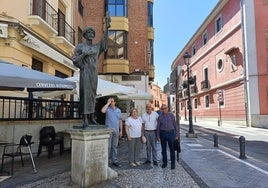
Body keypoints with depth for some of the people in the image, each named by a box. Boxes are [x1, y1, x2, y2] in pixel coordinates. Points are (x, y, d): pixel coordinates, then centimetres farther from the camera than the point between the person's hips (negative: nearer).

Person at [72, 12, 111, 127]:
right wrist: (84, 54, -14)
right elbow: (75, 60, 0)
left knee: (93, 95, 6)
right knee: (85, 94, -11)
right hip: (85, 73, -4)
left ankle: (91, 117, 14)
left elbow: (104, 41, 2)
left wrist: (106, 27, -8)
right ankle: (85, 119, -10)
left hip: (94, 74, 5)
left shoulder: (96, 47, 15)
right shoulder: (80, 46, 4)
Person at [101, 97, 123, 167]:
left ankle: (114, 160, 18)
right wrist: (108, 103, -17)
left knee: (115, 146, 10)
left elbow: (120, 121, 12)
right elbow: (102, 111, -27)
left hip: (116, 130, 4)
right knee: (108, 146, 0)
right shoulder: (107, 109, -2)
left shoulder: (118, 110, 10)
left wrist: (121, 130, 8)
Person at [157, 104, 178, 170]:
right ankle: (165, 162, 22)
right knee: (163, 149, 9)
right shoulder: (160, 117, 3)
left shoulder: (171, 115, 0)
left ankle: (173, 163, 12)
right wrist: (158, 136, 2)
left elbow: (175, 125, 2)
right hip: (163, 133, 2)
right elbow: (158, 127, 6)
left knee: (172, 149, 1)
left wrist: (176, 135, 0)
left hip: (170, 133, -1)